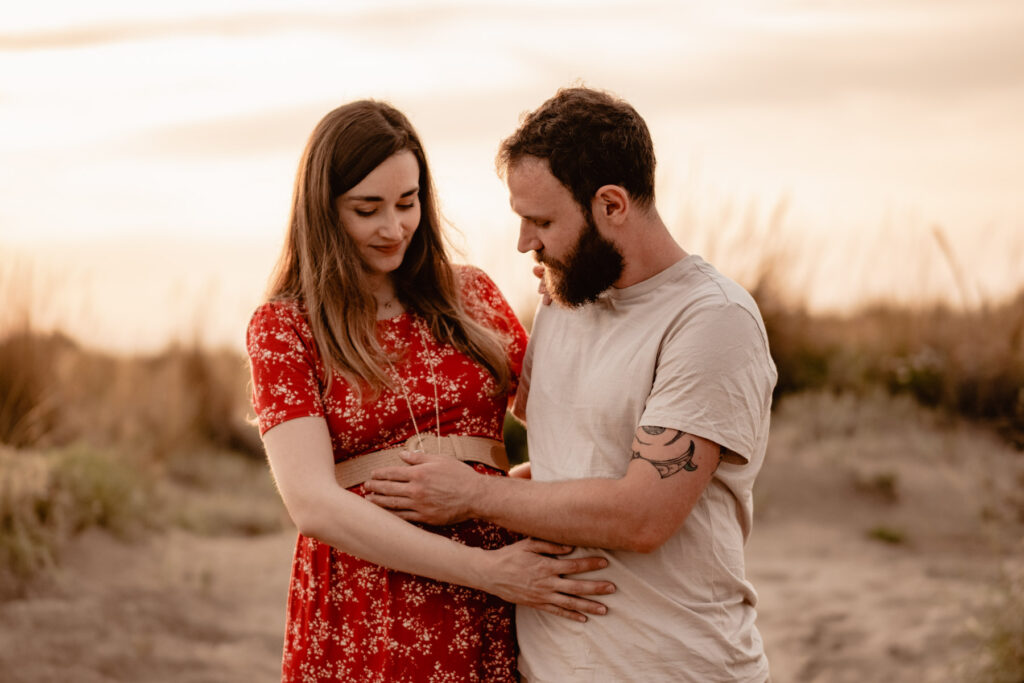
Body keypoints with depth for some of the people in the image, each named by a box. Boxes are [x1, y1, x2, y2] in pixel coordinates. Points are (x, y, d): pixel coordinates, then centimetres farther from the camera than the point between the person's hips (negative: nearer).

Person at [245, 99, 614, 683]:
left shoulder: (470, 296, 11)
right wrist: (487, 570, -19)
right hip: (361, 612, -2)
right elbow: (312, 503, -12)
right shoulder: (284, 327, 1)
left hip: (489, 617, 2)